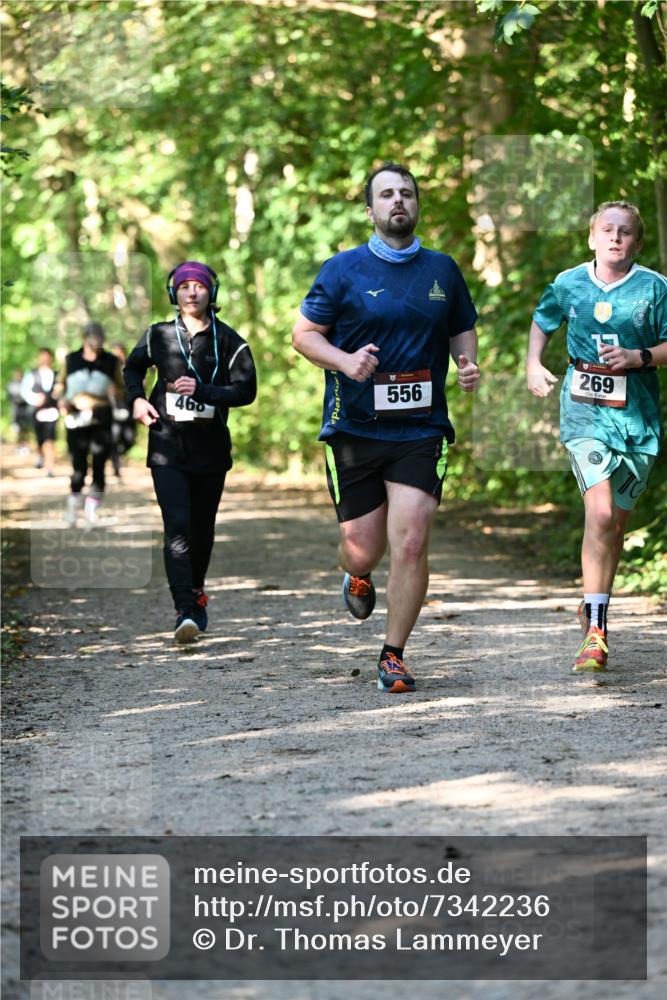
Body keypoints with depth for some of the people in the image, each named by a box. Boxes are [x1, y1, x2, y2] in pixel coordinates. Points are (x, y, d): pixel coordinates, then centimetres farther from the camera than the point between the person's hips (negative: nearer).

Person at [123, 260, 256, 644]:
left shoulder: (227, 340, 0)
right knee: (177, 526, -15)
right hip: (167, 446, -1)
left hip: (211, 448, 1)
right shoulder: (159, 336, 5)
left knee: (202, 527, 12)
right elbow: (133, 368, 24)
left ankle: (196, 592, 38)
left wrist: (202, 391, -20)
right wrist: (136, 398, 5)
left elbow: (246, 390, -7)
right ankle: (185, 611, -22)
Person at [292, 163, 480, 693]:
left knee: (411, 543, -11)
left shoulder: (443, 270, 9)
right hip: (355, 428, -1)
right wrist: (345, 361, -16)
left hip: (422, 427, 1)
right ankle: (358, 578, 42)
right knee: (362, 547, 2)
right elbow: (304, 333, 2)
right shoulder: (343, 270, 0)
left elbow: (462, 329, 22)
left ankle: (393, 655, 4)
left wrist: (469, 365, 0)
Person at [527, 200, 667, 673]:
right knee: (599, 512, -19)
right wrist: (534, 363, 8)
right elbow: (542, 322, 23)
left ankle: (594, 607, 34)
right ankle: (595, 630, -18)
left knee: (617, 520, 11)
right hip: (585, 408, -1)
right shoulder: (569, 284, 3)